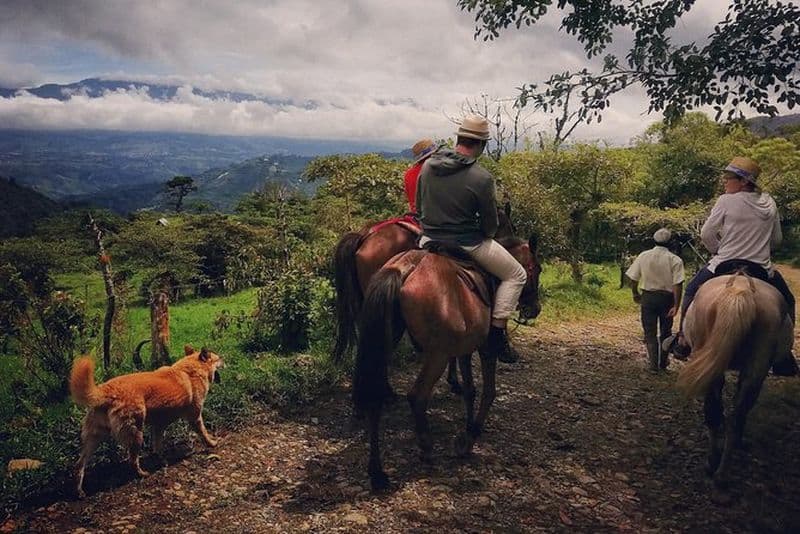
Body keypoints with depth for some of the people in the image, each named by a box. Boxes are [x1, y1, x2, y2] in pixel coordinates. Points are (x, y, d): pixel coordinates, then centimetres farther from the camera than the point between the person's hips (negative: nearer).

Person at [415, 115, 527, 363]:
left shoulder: (428, 166, -3)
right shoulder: (482, 178, -18)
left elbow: (419, 207, 8)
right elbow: (491, 225, -8)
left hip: (428, 241, 5)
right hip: (468, 246, -5)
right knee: (516, 275, 13)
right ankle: (497, 334, 9)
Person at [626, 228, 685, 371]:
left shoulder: (643, 256, -3)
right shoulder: (675, 260, -10)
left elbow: (633, 278, -1)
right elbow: (678, 285, -16)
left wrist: (635, 294, 14)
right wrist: (676, 306, -13)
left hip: (648, 297, 1)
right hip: (667, 298, 0)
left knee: (650, 332, 9)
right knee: (665, 331, 17)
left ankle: (654, 363, 4)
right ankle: (663, 362, 28)